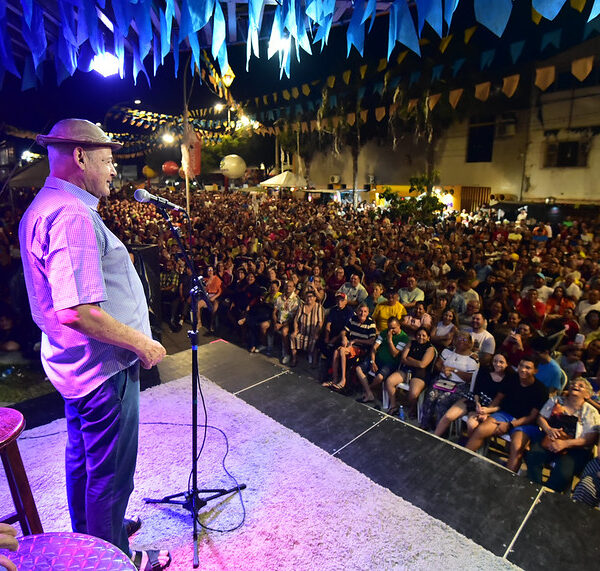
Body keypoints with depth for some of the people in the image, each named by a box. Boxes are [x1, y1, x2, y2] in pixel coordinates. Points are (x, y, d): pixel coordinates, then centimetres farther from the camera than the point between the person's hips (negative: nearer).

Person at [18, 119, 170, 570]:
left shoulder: (43, 207, 10)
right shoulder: (71, 216, -25)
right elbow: (77, 312, -32)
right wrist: (141, 343, -21)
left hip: (75, 364, 11)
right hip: (104, 368, -11)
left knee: (83, 459, 27)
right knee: (110, 472, 10)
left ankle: (91, 535, 49)